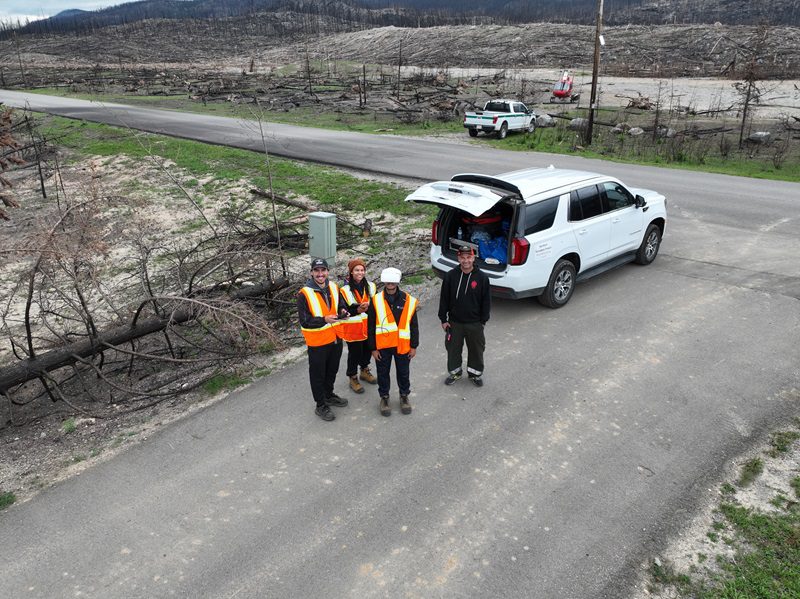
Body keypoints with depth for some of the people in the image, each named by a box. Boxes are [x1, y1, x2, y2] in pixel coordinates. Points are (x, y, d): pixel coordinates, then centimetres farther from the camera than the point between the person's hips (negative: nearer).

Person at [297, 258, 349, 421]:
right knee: (318, 374, 8)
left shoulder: (334, 287, 0)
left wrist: (342, 312, -8)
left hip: (335, 338, 6)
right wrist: (324, 320, -33)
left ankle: (329, 395, 45)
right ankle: (320, 405, 25)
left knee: (332, 370, 23)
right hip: (317, 342, -6)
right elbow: (304, 320, -20)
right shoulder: (304, 293, -19)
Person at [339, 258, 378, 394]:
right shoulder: (345, 290, -16)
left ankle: (365, 371, 43)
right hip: (353, 328, -5)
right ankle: (353, 378, 25)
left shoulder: (370, 286, -1)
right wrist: (357, 309, -30)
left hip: (368, 326, 5)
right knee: (354, 353, 6)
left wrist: (369, 306, -19)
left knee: (367, 349, 19)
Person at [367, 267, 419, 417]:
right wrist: (373, 348, -4)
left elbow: (413, 325, 2)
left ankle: (404, 396, 37)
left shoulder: (408, 301, -6)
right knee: (383, 373, 14)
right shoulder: (376, 301, -8)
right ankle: (384, 397, 34)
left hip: (402, 345, 1)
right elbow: (370, 326, -3)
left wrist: (413, 346, 3)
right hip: (382, 346, 0)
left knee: (403, 372, 15)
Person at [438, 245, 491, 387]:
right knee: (453, 348, 14)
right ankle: (454, 372, 36)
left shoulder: (482, 278, -9)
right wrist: (443, 319, -1)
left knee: (476, 349, 13)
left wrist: (483, 320, -2)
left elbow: (486, 301, -1)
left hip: (474, 323, 0)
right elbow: (444, 299, -1)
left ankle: (475, 373, 35)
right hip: (454, 322, 1)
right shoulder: (450, 276, -8)